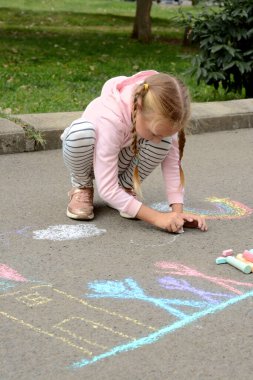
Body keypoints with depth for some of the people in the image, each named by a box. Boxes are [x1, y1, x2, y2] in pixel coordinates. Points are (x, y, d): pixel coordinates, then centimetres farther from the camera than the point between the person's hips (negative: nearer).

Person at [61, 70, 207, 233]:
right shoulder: (110, 119, -41)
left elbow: (172, 164, -20)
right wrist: (156, 217, -44)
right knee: (81, 131, -40)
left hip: (122, 161, 4)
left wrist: (178, 212, -32)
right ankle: (82, 188, -8)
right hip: (88, 156, -3)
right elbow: (107, 189, -40)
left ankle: (126, 187, -3)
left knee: (162, 133, -29)